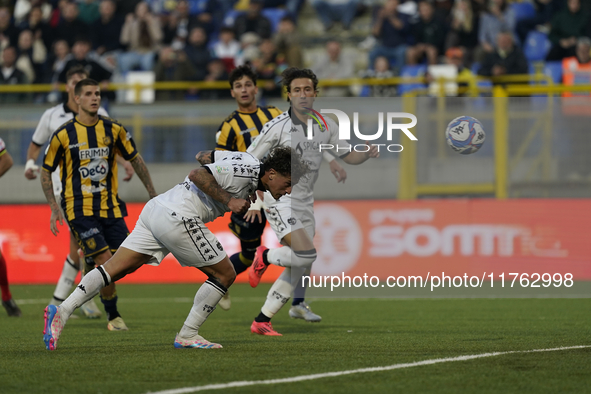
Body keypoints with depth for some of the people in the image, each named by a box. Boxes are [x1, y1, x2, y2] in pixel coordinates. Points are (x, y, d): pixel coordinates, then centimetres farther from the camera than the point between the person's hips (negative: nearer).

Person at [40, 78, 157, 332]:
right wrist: (54, 208, -4)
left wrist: (153, 194, 12)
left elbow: (135, 159, 14)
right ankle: (113, 316, -2)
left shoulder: (113, 130, 3)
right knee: (105, 260, -15)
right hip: (80, 209, -4)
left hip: (110, 206, 4)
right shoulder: (64, 135, -6)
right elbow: (46, 171, 3)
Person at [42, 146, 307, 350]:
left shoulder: (247, 160, 16)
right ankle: (187, 336, 5)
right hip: (178, 219, -9)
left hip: (156, 210, 10)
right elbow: (198, 175, -21)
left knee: (115, 269, 2)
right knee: (224, 275, 2)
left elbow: (203, 157, 30)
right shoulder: (245, 172, -13)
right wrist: (228, 200, -17)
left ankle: (62, 311, -9)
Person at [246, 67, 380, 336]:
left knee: (299, 269, 4)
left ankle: (261, 321, 12)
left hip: (305, 203, 6)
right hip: (281, 200, -6)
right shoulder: (277, 127, -11)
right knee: (306, 254, -24)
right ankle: (265, 257, 5)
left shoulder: (326, 126, 5)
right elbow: (248, 160, -5)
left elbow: (347, 155, 13)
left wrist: (367, 154, -8)